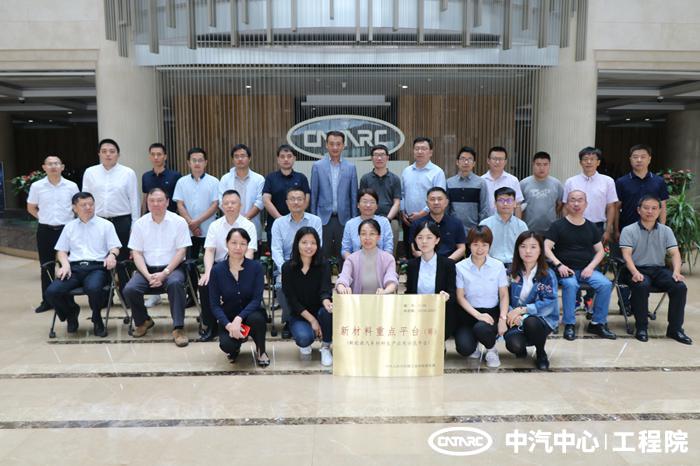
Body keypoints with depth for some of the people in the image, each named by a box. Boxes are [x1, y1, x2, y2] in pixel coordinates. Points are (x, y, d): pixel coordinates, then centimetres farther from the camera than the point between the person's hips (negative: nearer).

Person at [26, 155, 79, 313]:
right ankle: (46, 300, 15)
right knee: (46, 266, 7)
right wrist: (44, 217, 3)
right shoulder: (37, 186, 0)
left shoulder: (71, 186, -2)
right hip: (45, 230, 1)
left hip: (66, 229, -1)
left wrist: (67, 219, 4)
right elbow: (31, 208, 11)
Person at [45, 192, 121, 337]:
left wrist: (111, 255, -16)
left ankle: (96, 319, -6)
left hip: (97, 267, -3)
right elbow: (62, 251, 19)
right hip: (74, 267, 3)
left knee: (94, 288, -38)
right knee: (52, 292, -24)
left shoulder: (105, 225, 13)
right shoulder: (69, 227, 21)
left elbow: (115, 247, 7)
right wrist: (65, 264, -2)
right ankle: (71, 312, 10)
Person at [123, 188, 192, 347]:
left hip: (171, 268, -3)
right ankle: (143, 321, 8)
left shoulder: (179, 222, 0)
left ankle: (178, 328, -25)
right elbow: (136, 253, 4)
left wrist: (164, 273, -15)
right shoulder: (139, 224, 7)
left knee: (175, 283, -35)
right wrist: (148, 275, -11)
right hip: (147, 268, 3)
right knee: (129, 289, -22)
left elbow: (181, 251, -4)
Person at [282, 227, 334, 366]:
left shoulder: (323, 265, -7)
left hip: (319, 311, 1)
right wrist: (312, 320, -19)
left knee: (328, 311, -34)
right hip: (299, 315, -1)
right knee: (304, 337, -33)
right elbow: (291, 299, -10)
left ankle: (325, 348, -7)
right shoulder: (288, 268, -8)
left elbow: (325, 290, -21)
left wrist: (327, 302, -46)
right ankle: (305, 344, 8)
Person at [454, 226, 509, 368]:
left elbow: (504, 295, 2)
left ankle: (491, 349, 2)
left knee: (481, 329, -35)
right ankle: (474, 344, 17)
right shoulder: (460, 267, -4)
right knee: (464, 349, -23)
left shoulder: (498, 266, 0)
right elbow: (460, 297, -4)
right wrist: (478, 315, -17)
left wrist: (503, 318, -13)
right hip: (468, 313, 0)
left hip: (491, 312, 0)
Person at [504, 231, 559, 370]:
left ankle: (541, 354, -4)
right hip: (517, 321, 1)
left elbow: (549, 303, -16)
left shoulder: (548, 275, -6)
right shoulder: (511, 273, 1)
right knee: (513, 345, -31)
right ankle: (521, 348, 11)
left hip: (542, 319, -1)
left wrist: (522, 310, -25)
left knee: (530, 322, -37)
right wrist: (511, 314, -23)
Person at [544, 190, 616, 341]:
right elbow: (546, 248, -4)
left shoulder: (591, 227, 15)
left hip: (587, 269, 4)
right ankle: (569, 325, -20)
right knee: (570, 284, -35)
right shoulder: (558, 225, 3)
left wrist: (591, 267, -2)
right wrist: (559, 265, -17)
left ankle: (598, 323, -6)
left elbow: (600, 251, 16)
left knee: (606, 284, -23)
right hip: (566, 269, -3)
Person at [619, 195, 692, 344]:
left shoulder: (666, 231, 13)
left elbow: (675, 253, 3)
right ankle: (641, 327, -19)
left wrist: (676, 272, -17)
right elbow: (626, 255, -9)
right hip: (637, 269, -4)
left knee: (680, 286, -23)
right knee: (642, 286, -36)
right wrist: (635, 273, -27)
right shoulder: (629, 230, 2)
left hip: (659, 269, 4)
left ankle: (675, 328, -9)